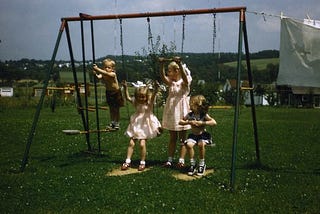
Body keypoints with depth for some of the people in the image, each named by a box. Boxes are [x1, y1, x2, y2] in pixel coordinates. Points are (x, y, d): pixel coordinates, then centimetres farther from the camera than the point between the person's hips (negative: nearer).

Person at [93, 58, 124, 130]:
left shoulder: (113, 74, -27)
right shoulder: (103, 75, -13)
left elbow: (106, 73, -46)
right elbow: (99, 76, -34)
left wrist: (97, 69, -53)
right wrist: (95, 73, -54)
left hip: (116, 92, -5)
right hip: (109, 92, 5)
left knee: (116, 109, 5)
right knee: (111, 109, 14)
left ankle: (117, 123, 16)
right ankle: (112, 123, 24)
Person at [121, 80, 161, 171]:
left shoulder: (149, 103, -11)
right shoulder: (136, 103, 3)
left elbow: (152, 97, -29)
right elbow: (128, 98, 5)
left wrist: (155, 89, -47)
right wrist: (125, 88, -6)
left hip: (145, 127, -4)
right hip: (136, 126, 5)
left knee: (142, 144, -10)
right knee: (131, 143, 2)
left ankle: (142, 163, 7)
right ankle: (127, 161, 12)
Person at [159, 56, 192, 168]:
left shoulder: (185, 82, -8)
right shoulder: (170, 82, 5)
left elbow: (185, 77, -31)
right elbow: (163, 77, -14)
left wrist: (180, 64, -44)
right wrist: (161, 65, -29)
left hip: (182, 112, -5)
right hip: (171, 113, 5)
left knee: (182, 138, 4)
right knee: (172, 138, 11)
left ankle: (181, 160, 6)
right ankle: (170, 159, 14)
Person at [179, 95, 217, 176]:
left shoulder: (204, 115, -10)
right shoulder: (190, 114, 0)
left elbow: (214, 122, -21)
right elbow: (180, 122, 6)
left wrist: (202, 123, -26)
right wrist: (189, 122, -12)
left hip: (203, 135, -3)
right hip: (193, 135, 3)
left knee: (201, 144, -34)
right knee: (189, 144, -28)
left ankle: (202, 164, -10)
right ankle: (192, 164, -8)